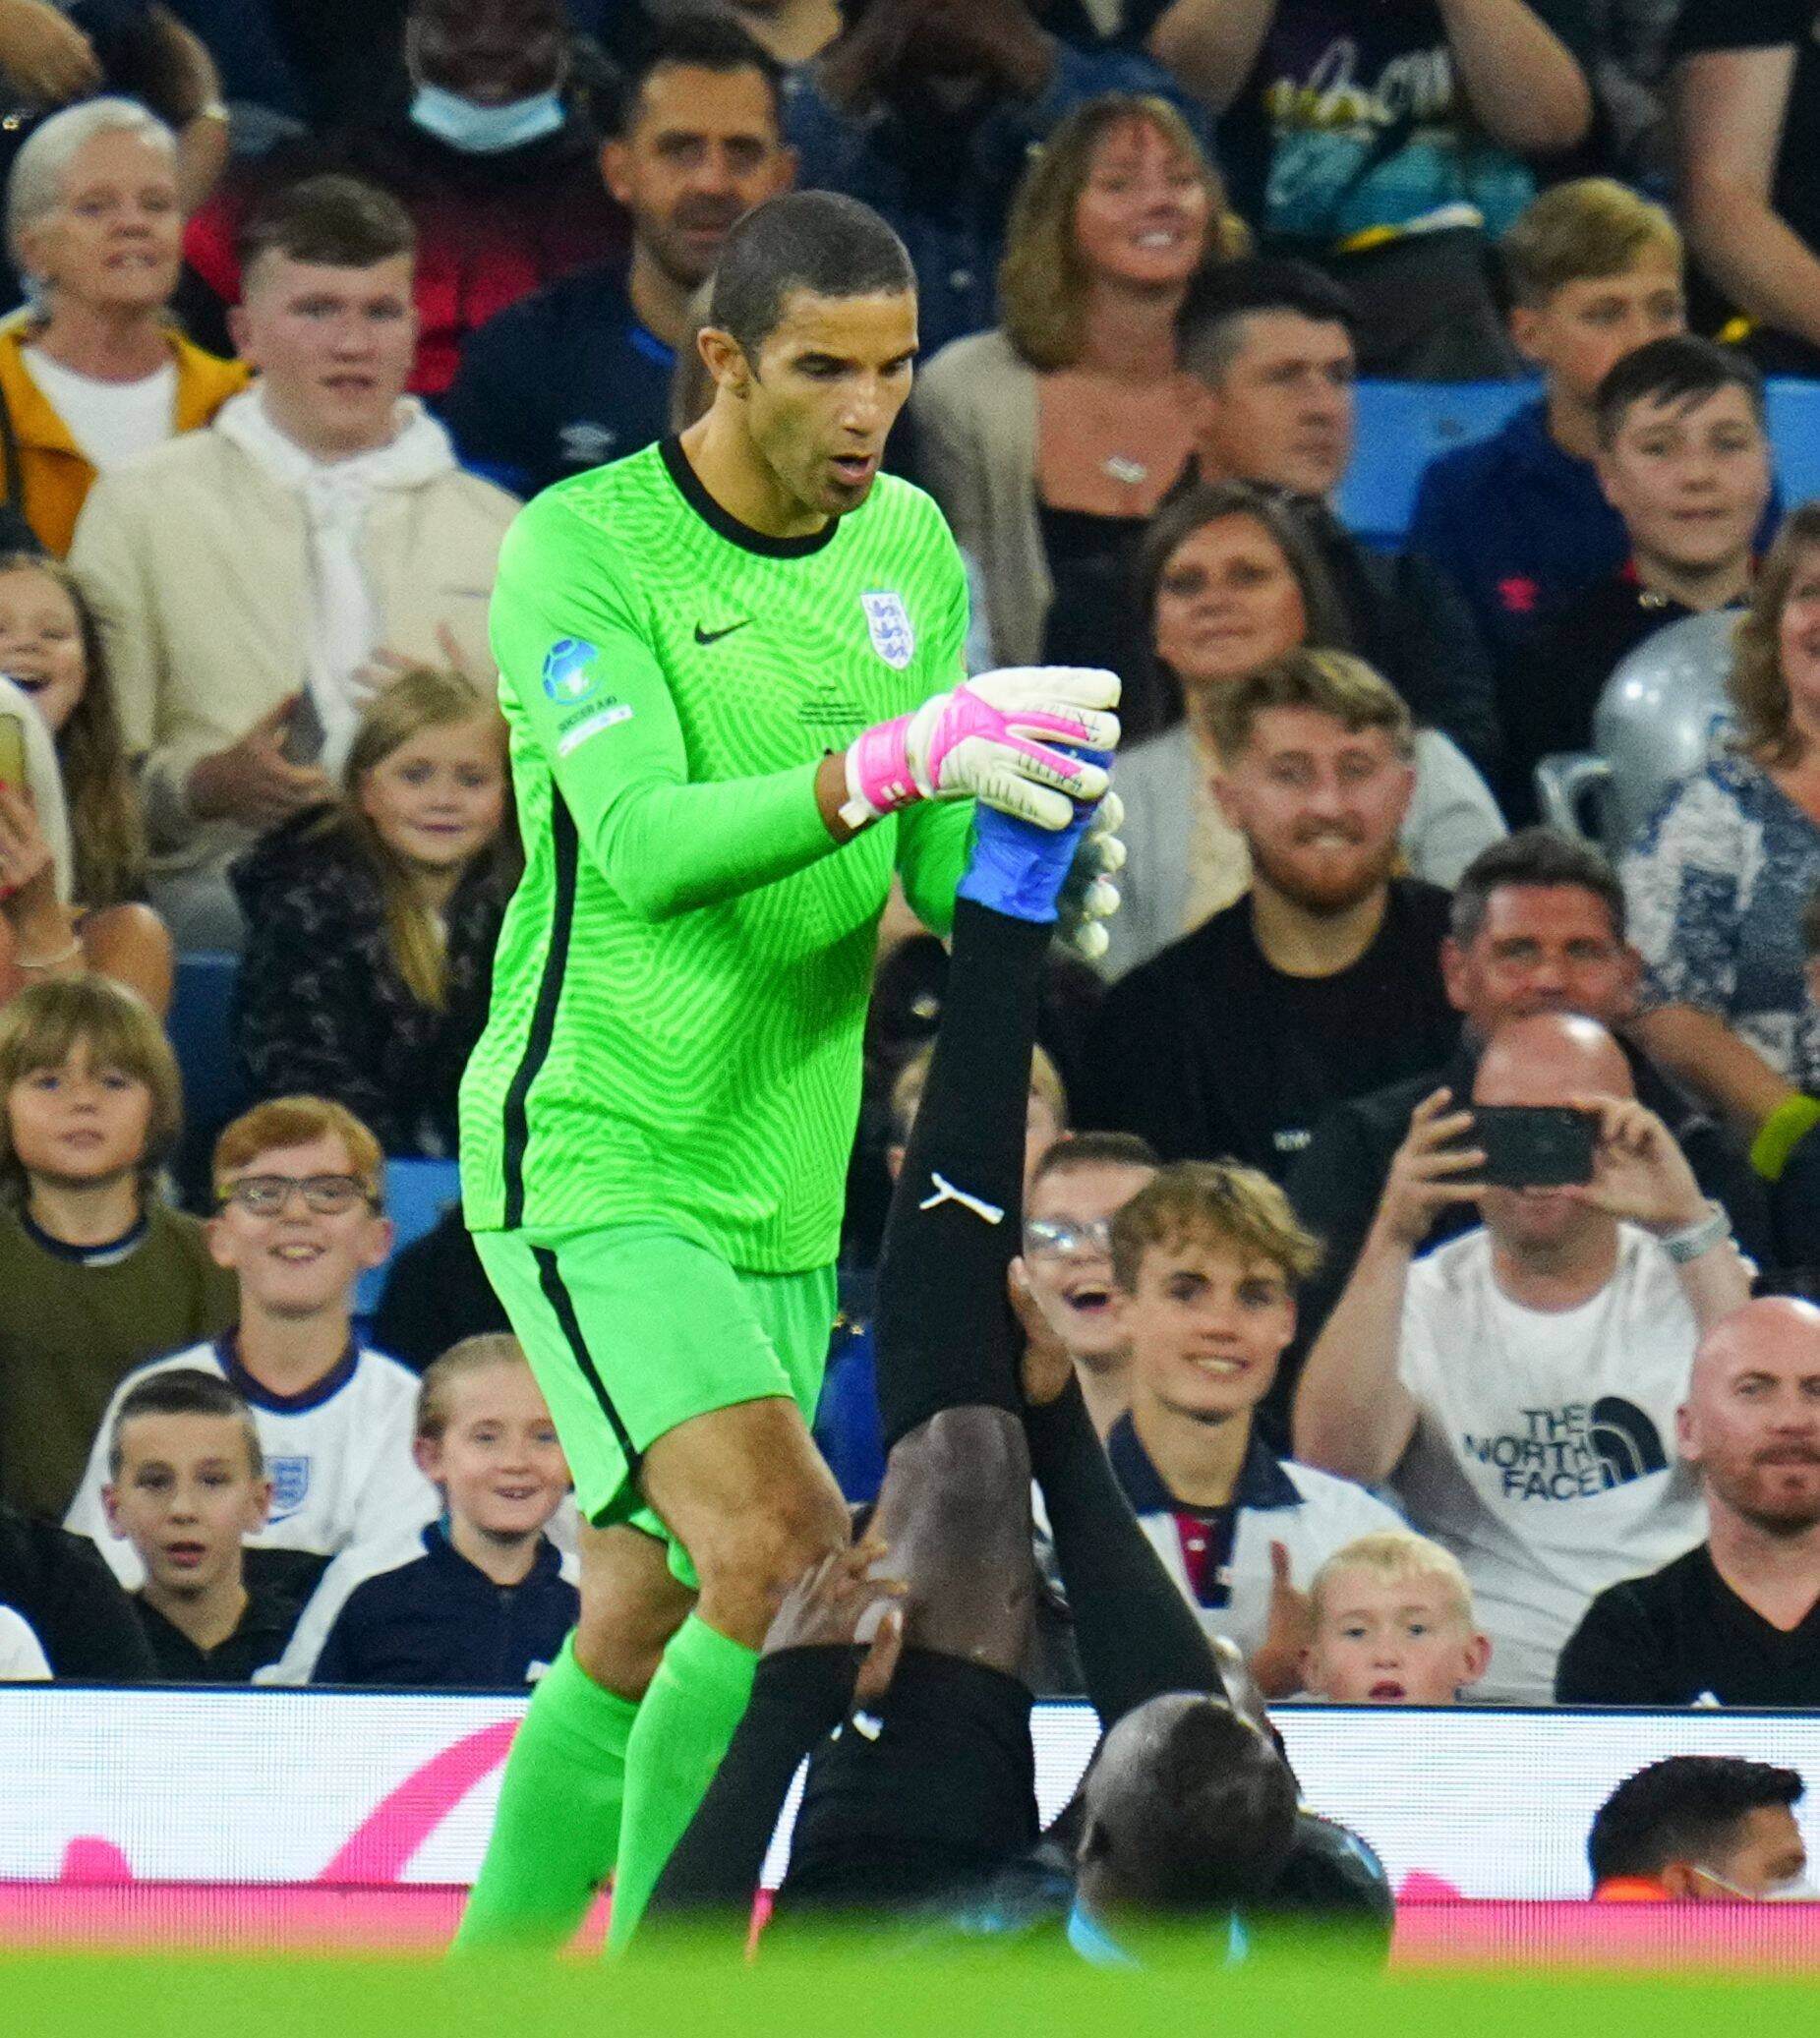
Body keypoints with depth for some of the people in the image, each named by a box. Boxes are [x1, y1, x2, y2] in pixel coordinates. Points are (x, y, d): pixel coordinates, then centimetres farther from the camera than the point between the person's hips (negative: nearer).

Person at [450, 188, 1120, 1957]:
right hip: (589, 1158, -7)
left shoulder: (912, 547, 7)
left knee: (642, 1647, 11)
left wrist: (1056, 835, -19)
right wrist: (897, 756, -41)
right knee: (785, 1555, -22)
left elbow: (951, 876, 4)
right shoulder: (579, 550, -13)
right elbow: (645, 845, -27)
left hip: (780, 1188, 7)